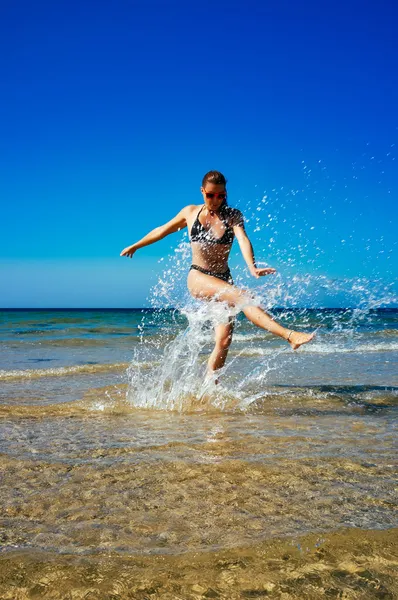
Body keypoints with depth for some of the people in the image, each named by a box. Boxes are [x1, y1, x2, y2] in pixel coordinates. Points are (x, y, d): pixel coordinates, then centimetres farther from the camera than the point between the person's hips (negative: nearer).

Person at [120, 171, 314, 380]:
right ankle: (289, 335, -42)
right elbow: (163, 230, 21)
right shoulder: (190, 212, 7)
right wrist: (136, 245, 31)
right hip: (198, 277, -2)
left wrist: (252, 267, -34)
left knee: (224, 341, -7)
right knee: (241, 295, -30)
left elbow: (243, 239, -15)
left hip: (223, 280, 2)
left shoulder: (232, 215, 4)